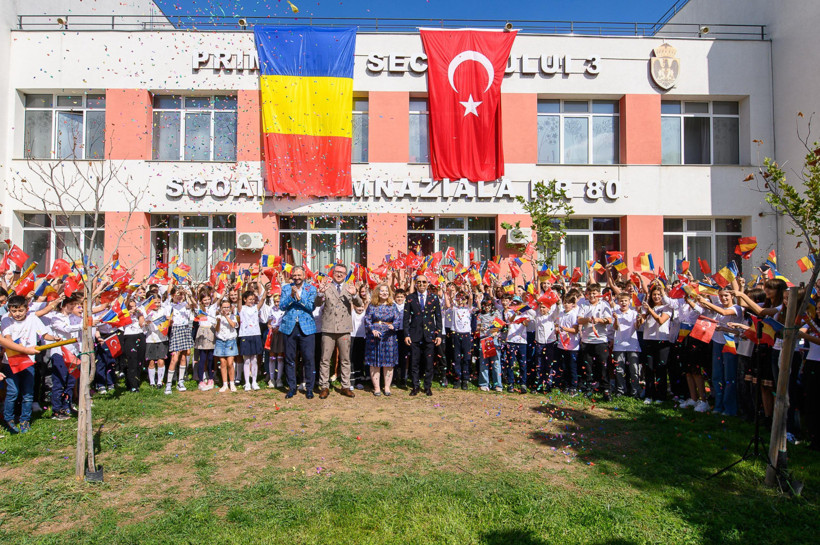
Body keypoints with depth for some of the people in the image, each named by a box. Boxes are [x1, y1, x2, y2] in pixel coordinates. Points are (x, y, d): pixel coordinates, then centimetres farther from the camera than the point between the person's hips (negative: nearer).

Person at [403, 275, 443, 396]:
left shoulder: (434, 298, 5)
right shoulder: (410, 298, 4)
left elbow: (438, 317, 6)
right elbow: (406, 318, 4)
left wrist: (439, 335, 0)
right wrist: (406, 335, -3)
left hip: (429, 335, 0)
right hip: (414, 335, 0)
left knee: (429, 362, 5)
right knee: (414, 362, 4)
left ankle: (428, 386, 18)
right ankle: (415, 386, 17)